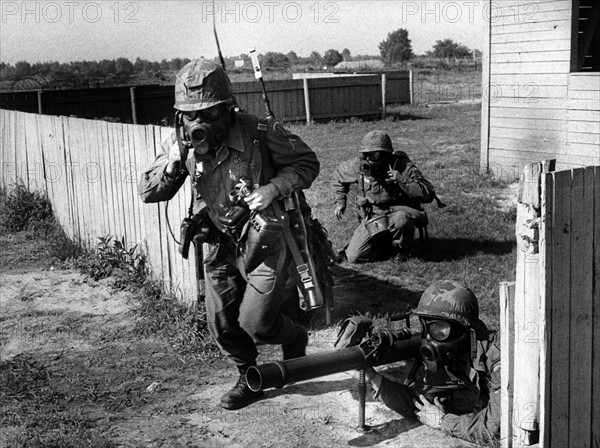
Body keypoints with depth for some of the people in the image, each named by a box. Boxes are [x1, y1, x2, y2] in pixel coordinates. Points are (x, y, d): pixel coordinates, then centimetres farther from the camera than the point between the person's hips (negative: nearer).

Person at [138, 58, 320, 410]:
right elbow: (149, 193, -4)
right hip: (220, 246, 5)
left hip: (266, 240, -5)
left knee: (255, 323, -5)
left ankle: (295, 338, 31)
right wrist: (172, 166, -24)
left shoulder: (259, 133, -22)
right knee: (222, 325, 11)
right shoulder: (181, 143, -8)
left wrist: (273, 188, -27)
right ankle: (250, 378, 38)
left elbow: (308, 163, -11)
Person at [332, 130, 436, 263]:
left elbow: (429, 194, -23)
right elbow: (339, 173, 17)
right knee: (353, 257, -13)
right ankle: (388, 247, 13)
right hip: (372, 219, 3)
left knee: (400, 220, -42)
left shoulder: (403, 166, -17)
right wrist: (340, 201, 12)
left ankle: (402, 249, -7)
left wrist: (402, 181, -33)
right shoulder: (359, 165, -7)